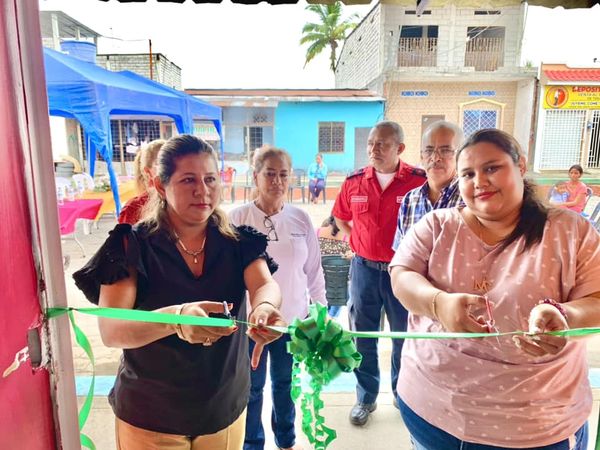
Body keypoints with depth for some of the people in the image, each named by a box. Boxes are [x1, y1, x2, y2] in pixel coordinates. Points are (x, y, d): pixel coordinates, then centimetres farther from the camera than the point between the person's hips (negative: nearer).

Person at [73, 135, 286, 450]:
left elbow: (265, 285, -22)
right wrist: (176, 318, -43)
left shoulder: (239, 243, -6)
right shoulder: (132, 245, -14)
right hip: (150, 418, -2)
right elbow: (110, 331, -23)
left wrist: (264, 307, -45)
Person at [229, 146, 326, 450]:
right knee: (252, 386, 17)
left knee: (285, 384, 22)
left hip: (293, 319, 2)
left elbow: (314, 270, 3)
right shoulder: (238, 218, -11)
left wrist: (320, 308, 7)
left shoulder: (301, 219, -4)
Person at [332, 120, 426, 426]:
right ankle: (366, 398, 32)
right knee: (363, 336, 13)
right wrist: (358, 240, 6)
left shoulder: (419, 180, -12)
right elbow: (340, 216, 16)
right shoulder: (354, 182, -1)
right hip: (364, 268, 3)